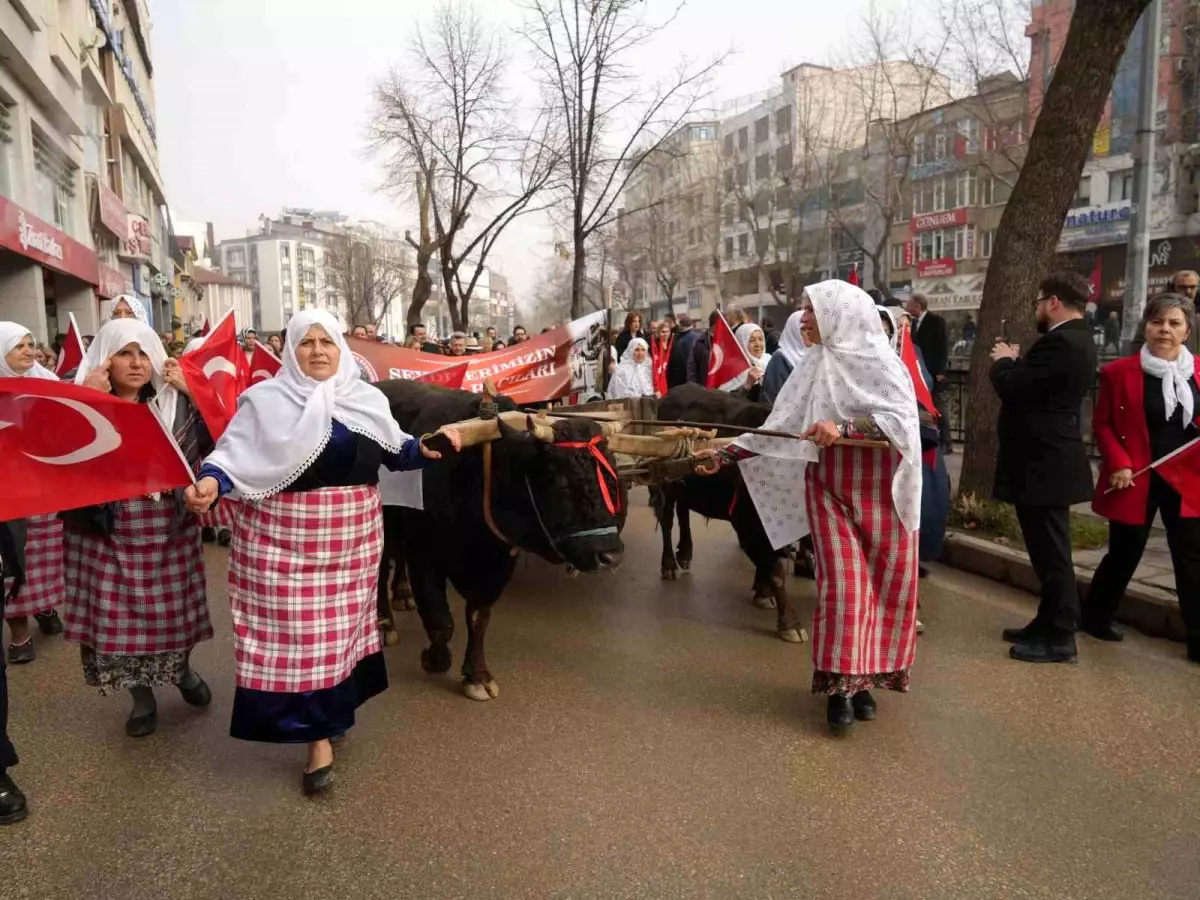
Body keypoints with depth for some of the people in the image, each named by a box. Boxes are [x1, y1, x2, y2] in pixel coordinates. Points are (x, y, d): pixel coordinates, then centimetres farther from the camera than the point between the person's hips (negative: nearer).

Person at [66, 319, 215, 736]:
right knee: (121, 617, 6)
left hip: (170, 531, 1)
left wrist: (195, 393, -10)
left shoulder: (176, 401, 1)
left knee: (175, 611, 13)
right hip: (110, 536, -1)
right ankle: (143, 698, 26)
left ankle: (183, 670, 41)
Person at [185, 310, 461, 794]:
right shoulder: (266, 400, -4)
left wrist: (427, 447, -8)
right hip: (284, 535, -3)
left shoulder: (366, 398, 6)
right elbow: (233, 454, -8)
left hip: (353, 532, 4)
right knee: (298, 631, 0)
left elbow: (395, 451, 11)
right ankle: (318, 733, 11)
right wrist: (210, 481, -28)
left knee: (340, 625, 15)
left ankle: (332, 711, 35)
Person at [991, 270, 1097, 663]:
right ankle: (1048, 625, 28)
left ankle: (1059, 638, 7)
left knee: (1050, 553, -2)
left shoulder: (1060, 342, -21)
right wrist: (1018, 362, 7)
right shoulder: (1074, 339, 14)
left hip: (1042, 464, -11)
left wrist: (1004, 361, -3)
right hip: (1048, 459, 11)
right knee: (1048, 551, 17)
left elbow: (1011, 387, -21)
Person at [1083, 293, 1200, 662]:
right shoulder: (1119, 372, -5)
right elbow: (1102, 424, -2)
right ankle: (1094, 617, 31)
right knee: (1124, 554, 10)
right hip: (1136, 480, -3)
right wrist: (1118, 464, -13)